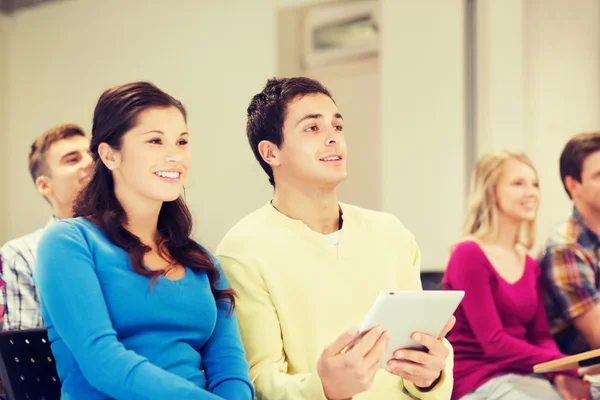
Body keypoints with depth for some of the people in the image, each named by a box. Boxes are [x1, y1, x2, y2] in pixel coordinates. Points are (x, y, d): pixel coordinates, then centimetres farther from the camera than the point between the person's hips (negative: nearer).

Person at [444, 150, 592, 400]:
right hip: (480, 380, -7)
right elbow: (493, 342, -15)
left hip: (523, 376, 7)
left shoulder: (530, 265, 15)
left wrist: (561, 374, -14)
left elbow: (541, 336, 8)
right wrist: (565, 365, -19)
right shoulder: (469, 255, -9)